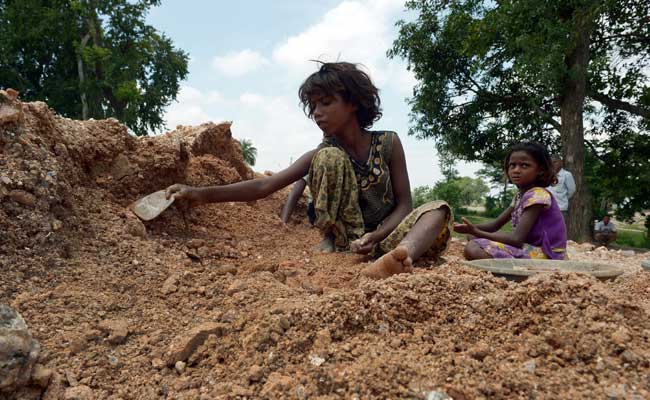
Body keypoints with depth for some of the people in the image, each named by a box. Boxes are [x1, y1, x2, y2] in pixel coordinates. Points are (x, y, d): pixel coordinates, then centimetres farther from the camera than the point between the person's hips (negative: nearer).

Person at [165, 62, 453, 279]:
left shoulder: (388, 143, -5)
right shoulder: (321, 154, -4)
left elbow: (404, 205, -7)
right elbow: (265, 186, -16)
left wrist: (375, 236, -27)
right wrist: (203, 194, -28)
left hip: (385, 236, 1)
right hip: (346, 239, 0)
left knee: (438, 210, -30)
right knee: (329, 158, -20)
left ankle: (403, 254, -61)